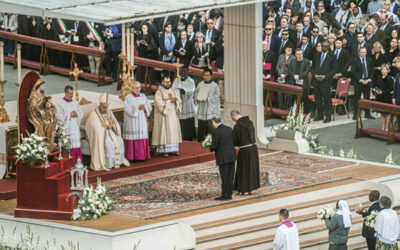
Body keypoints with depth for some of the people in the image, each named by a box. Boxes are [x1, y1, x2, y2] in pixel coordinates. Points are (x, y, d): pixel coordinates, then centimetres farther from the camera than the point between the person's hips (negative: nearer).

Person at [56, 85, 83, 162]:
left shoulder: (75, 103, 13)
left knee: (77, 147, 2)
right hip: (66, 129, -5)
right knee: (68, 148, -9)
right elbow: (59, 117, -10)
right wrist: (69, 115, -11)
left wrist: (76, 114, -7)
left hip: (75, 129, 5)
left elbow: (81, 114, 14)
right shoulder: (60, 104, -3)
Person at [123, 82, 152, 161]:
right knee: (133, 138, -7)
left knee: (142, 139, 1)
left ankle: (142, 156, 4)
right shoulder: (128, 98, -6)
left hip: (141, 121, 5)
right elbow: (129, 110, -15)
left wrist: (144, 108, -16)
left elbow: (149, 107, 5)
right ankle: (132, 157, -4)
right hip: (132, 122, -5)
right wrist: (138, 108, -24)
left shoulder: (143, 97, 8)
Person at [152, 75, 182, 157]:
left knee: (174, 131, 4)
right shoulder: (159, 93, -5)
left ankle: (173, 149, 8)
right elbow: (159, 103, -16)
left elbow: (179, 100, 10)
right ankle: (164, 150, -8)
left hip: (173, 116, 6)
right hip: (164, 116, -6)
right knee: (164, 132, -8)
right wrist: (170, 101, -15)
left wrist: (175, 100, -12)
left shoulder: (173, 91, 14)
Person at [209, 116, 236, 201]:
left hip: (223, 158, -7)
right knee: (230, 176, 10)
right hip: (232, 156, 7)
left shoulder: (216, 133, -15)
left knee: (224, 177, -2)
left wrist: (211, 148, 11)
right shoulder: (229, 129, 7)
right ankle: (229, 194, 13)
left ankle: (224, 195, 1)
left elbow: (213, 146, -12)